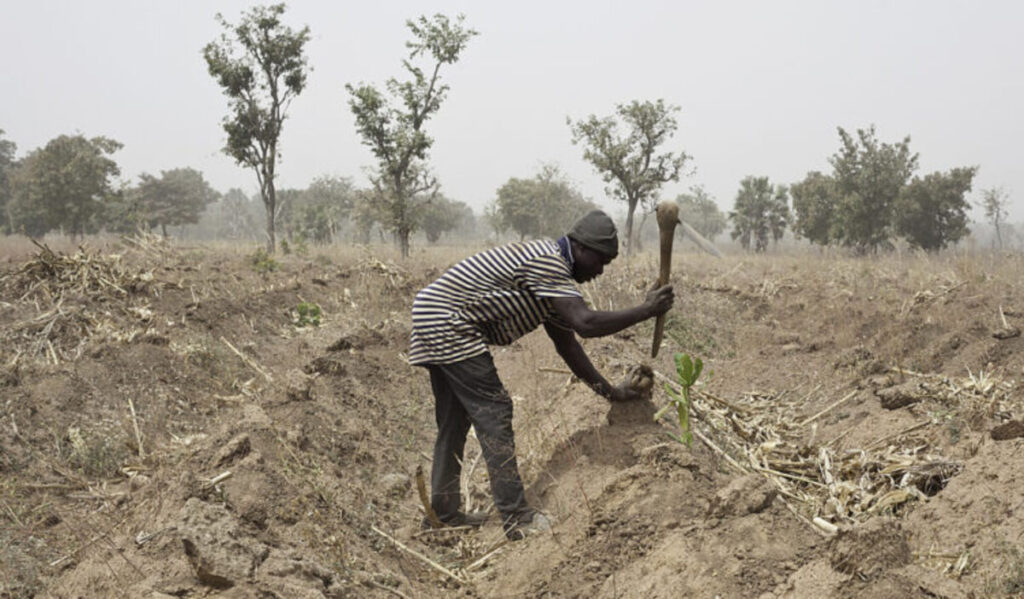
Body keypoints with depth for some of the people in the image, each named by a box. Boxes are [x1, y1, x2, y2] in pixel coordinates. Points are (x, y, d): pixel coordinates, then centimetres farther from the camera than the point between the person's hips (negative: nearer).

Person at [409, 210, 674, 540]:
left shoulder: (551, 266, 15)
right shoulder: (547, 264, -17)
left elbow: (566, 341, 18)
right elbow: (585, 323, -27)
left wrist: (609, 391, 18)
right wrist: (645, 311, -19)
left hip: (434, 321, 11)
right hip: (447, 324, -11)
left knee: (454, 420, 16)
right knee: (492, 412, -11)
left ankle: (444, 512, 24)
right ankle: (518, 519, -11)